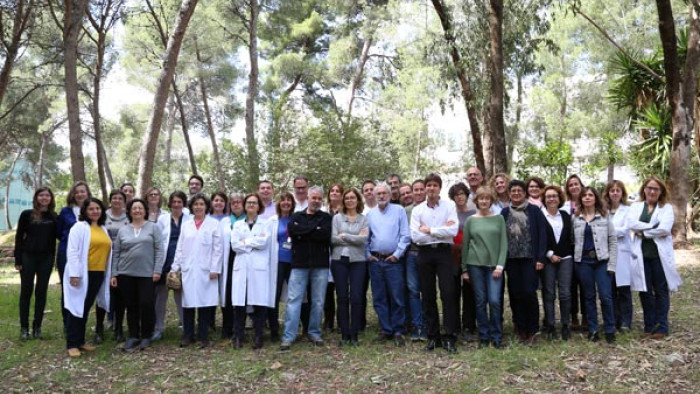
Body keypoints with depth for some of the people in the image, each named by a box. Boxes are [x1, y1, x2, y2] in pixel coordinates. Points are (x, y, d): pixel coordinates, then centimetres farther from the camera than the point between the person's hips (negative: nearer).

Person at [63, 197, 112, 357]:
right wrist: (74, 274, -19)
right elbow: (72, 251, -13)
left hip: (98, 274, 6)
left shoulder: (103, 229, 14)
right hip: (82, 274, -6)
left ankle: (80, 341, 22)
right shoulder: (79, 227, -7)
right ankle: (72, 344, 5)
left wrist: (108, 274, 13)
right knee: (77, 307, -1)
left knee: (86, 308, 13)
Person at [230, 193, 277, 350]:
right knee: (239, 304, -3)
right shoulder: (237, 225, 17)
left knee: (259, 303, -5)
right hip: (241, 267, 2)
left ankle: (258, 337, 5)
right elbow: (234, 245, 2)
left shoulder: (265, 224, 11)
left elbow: (264, 242, -6)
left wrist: (245, 241, -1)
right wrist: (255, 242, -4)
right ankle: (238, 337, 6)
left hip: (259, 268, -1)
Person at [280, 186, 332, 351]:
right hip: (299, 264, 0)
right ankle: (288, 337, -2)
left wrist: (302, 232, -9)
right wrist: (315, 229, -9)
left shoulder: (326, 217, 7)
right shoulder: (297, 216, 11)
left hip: (320, 265, 0)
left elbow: (325, 234, -12)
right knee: (294, 300, -4)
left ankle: (314, 333, 19)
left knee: (318, 301, 6)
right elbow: (291, 230, -10)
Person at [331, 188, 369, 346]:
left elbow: (363, 239, -9)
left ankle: (354, 334, 7)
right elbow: (333, 239, -5)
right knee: (342, 297, 4)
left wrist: (344, 236, -6)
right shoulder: (337, 218, 7)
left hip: (358, 261, 0)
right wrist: (354, 238, -7)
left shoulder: (364, 219, 6)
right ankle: (344, 334, 12)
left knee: (356, 297, -3)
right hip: (339, 260, 1)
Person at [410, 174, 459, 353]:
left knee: (448, 294, -5)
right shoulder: (417, 210, 6)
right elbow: (415, 236, -6)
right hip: (425, 253, 2)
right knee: (428, 296, 7)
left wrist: (429, 230, -9)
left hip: (444, 252, -2)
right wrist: (441, 231, -7)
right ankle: (433, 336, 17)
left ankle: (450, 337, 3)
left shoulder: (449, 206, 2)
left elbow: (453, 231, -12)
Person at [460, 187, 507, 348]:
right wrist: (464, 269, 7)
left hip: (494, 265, -1)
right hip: (475, 265, 1)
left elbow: (504, 243, 2)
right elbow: (465, 245, 9)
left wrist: (500, 265, -7)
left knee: (495, 301, -7)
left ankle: (496, 337, 7)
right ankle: (483, 337, 13)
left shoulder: (498, 219, 6)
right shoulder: (470, 220, 7)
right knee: (480, 302, 3)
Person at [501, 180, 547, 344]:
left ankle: (532, 330, 7)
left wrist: (540, 258, -10)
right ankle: (521, 329, 16)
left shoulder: (534, 211, 0)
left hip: (529, 258, -3)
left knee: (529, 293, -8)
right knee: (515, 294, 5)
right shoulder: (505, 212, 9)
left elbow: (542, 235, -3)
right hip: (511, 259, 3)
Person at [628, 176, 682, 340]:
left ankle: (661, 327, 12)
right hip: (641, 254, 2)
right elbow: (632, 224, -8)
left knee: (661, 291, 4)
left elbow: (664, 229, -12)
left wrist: (643, 232, -8)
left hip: (660, 254, -2)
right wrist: (654, 226, -14)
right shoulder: (636, 206, 11)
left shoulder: (667, 208, 5)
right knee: (645, 291, 6)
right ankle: (649, 326, 16)